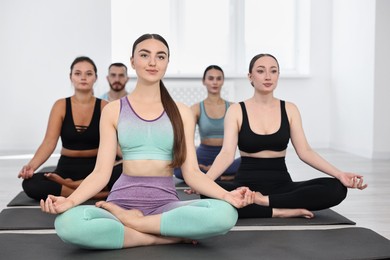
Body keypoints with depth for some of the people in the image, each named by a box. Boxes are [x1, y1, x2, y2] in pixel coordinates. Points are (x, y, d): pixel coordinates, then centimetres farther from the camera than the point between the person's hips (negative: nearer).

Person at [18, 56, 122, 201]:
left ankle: (71, 185, -22)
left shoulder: (104, 107, 0)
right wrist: (31, 165, -27)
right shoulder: (61, 105, 1)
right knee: (30, 184, -29)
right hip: (67, 168, 0)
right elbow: (49, 142, -9)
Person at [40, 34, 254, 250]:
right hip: (123, 200, -1)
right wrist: (70, 200, -19)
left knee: (225, 213, -31)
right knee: (67, 223, -34)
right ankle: (169, 236, -19)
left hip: (165, 203, 1)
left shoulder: (181, 112, 8)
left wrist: (226, 195, -16)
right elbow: (101, 172, 0)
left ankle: (127, 221, -16)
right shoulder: (113, 110, 6)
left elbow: (191, 172, 2)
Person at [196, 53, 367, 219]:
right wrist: (203, 180, -32)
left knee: (336, 188, -23)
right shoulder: (236, 111, 0)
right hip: (247, 185, -3)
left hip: (281, 185, 3)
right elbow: (227, 153, -12)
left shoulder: (289, 109, 7)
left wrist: (339, 174, -14)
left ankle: (265, 201, -21)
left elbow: (304, 152, 0)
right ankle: (281, 211, -27)